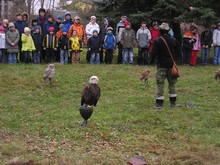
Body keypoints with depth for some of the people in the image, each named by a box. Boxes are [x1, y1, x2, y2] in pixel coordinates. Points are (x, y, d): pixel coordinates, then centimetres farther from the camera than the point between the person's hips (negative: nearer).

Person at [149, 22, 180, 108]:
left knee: (160, 84, -1)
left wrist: (151, 61, 2)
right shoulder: (172, 40, 4)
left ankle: (159, 103, -2)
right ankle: (173, 102, 16)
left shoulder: (157, 41, -11)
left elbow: (154, 53, -11)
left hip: (161, 65, -4)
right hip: (171, 65, 4)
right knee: (172, 83, 13)